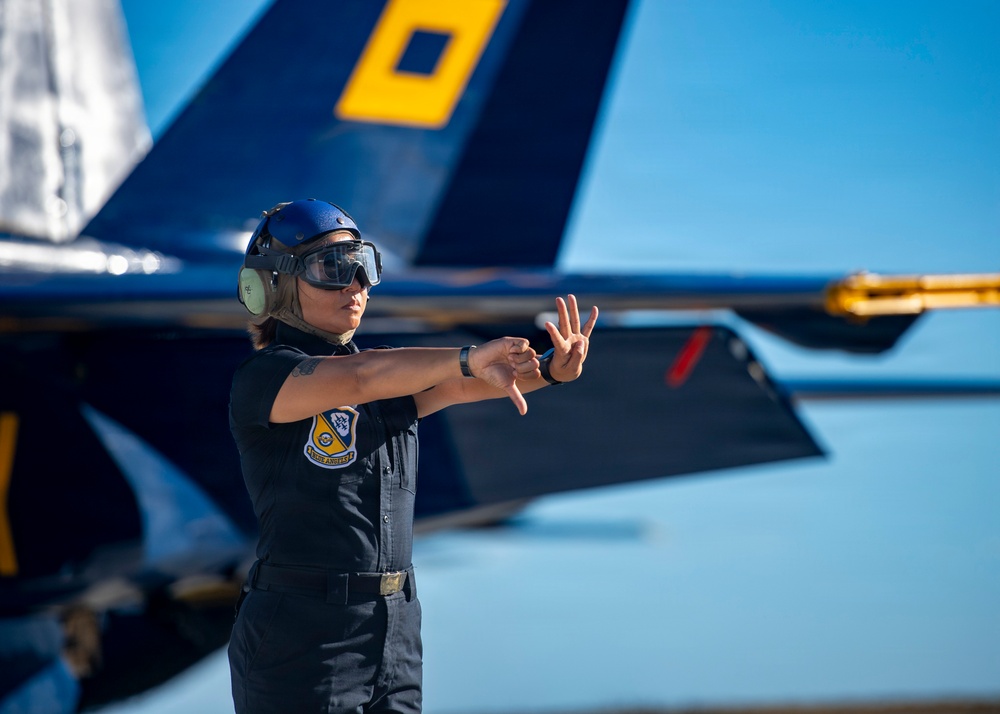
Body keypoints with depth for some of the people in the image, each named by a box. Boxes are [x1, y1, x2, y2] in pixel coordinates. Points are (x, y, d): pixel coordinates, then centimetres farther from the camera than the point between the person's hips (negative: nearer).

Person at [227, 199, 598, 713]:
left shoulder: (394, 381, 16)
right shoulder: (261, 379, -8)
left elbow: (460, 385, 0)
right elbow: (357, 379, -24)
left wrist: (550, 369, -18)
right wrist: (468, 357, -36)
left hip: (395, 639, 7)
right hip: (301, 642, -7)